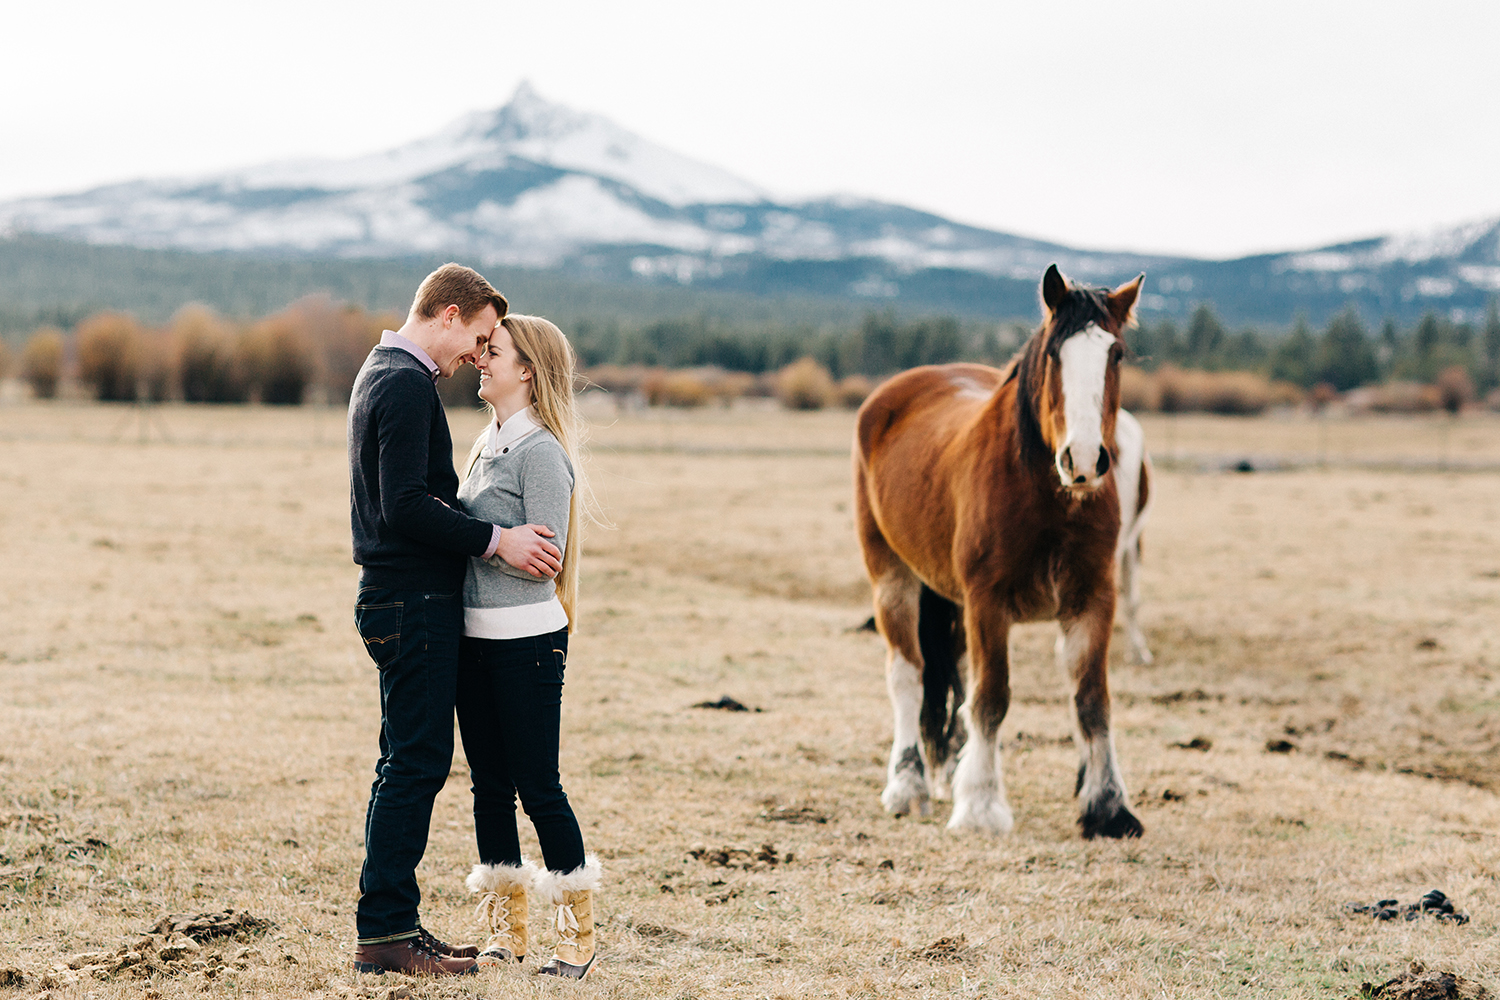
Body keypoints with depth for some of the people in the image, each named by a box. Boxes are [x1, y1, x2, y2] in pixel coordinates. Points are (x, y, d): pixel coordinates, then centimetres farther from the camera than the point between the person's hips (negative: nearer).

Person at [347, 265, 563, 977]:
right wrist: (494, 539, -20)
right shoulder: (407, 385, -15)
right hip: (415, 603, -11)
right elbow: (405, 507, -23)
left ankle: (390, 925, 18)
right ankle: (384, 932, -4)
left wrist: (479, 526, 17)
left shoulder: (381, 373, 18)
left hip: (394, 601, 11)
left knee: (407, 765, 13)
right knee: (416, 765, -7)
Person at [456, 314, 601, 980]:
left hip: (526, 641, -8)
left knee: (538, 788, -3)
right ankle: (505, 930, 19)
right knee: (489, 787, 11)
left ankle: (578, 936, 7)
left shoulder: (541, 451, -12)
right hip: (475, 638, 8)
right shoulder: (489, 444, 14)